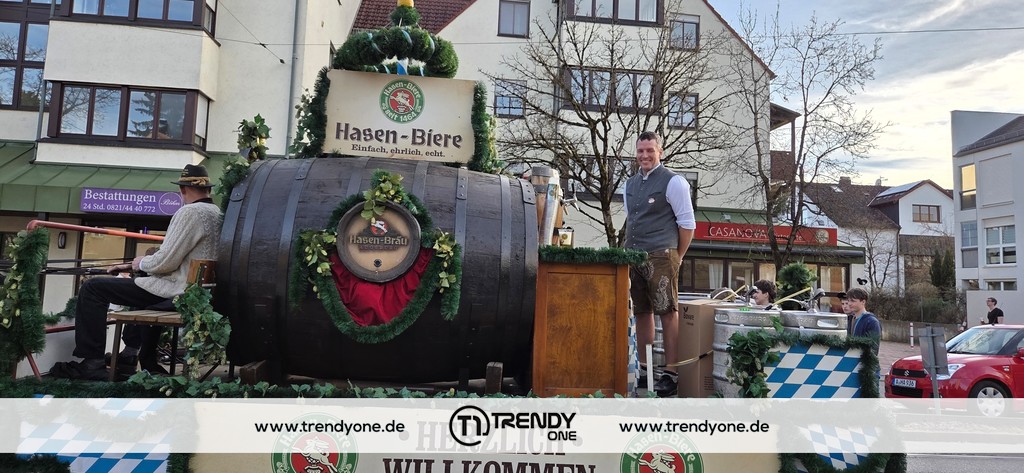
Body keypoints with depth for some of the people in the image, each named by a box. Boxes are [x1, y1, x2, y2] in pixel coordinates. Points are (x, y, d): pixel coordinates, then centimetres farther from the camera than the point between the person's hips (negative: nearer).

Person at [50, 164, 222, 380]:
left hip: (175, 291, -10)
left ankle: (92, 363, 1)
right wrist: (133, 265, 23)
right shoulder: (217, 213, 12)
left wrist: (141, 263, 1)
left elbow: (165, 262, -21)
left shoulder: (190, 211, -17)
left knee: (92, 288, -1)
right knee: (141, 281, 39)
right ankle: (132, 350, 44)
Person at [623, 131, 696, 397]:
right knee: (642, 313, 10)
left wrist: (677, 256, -3)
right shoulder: (630, 184, 18)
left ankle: (670, 375, -2)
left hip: (660, 257, -7)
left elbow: (687, 224, -4)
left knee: (668, 313, -7)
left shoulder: (673, 182, -3)